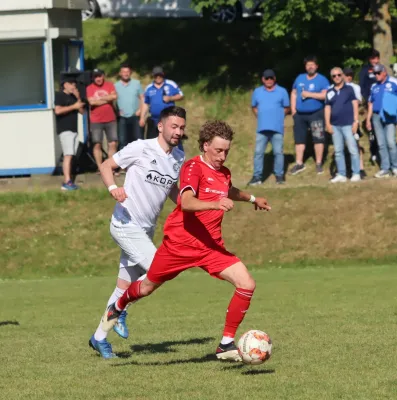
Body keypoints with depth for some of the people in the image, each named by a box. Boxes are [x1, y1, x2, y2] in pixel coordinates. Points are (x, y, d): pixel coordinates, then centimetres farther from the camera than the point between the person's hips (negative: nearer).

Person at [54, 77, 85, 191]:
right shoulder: (60, 95, -3)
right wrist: (74, 106, -14)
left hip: (73, 129, 8)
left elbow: (82, 111, 17)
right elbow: (58, 110, -17)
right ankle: (67, 182, -21)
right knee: (68, 155, -16)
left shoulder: (73, 97, 20)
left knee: (70, 156, 5)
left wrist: (78, 99, 3)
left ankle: (68, 181, 6)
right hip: (65, 130, -8)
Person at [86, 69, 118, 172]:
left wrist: (99, 98, -9)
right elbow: (92, 102, -14)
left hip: (110, 120, 2)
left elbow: (114, 96, -12)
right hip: (96, 121, -2)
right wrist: (107, 99, -7)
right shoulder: (90, 88, -1)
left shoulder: (109, 85, 4)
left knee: (113, 144, 1)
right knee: (97, 144, -1)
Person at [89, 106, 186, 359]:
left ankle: (100, 338, 20)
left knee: (126, 287, 9)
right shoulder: (141, 149, -12)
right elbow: (106, 166, -5)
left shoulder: (179, 158, 8)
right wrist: (113, 187, -25)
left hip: (146, 229, 7)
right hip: (126, 225, -7)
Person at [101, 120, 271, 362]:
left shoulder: (224, 174, 9)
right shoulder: (194, 168, -15)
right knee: (148, 287, 12)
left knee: (247, 285, -14)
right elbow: (187, 202, -34)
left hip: (212, 247, 6)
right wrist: (215, 204, -49)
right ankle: (118, 307, 48)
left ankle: (227, 344, -5)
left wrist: (252, 199, 48)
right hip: (180, 243, -5)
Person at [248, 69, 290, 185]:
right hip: (262, 128, 2)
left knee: (278, 152, 0)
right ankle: (257, 176, 2)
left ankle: (279, 175, 8)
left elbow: (286, 108, 8)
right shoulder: (257, 92, 10)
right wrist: (262, 117, 9)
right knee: (258, 152, -1)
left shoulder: (282, 92, 3)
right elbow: (254, 107, 19)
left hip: (277, 128, -2)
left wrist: (277, 116, 2)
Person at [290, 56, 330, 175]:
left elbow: (325, 95, -17)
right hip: (300, 114, 5)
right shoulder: (300, 78, 12)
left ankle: (319, 164, 5)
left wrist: (309, 94, -17)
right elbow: (294, 93, 17)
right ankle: (299, 164, 16)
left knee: (318, 138, -3)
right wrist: (293, 108, 5)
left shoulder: (322, 80, -5)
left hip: (316, 113, -5)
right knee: (299, 138, 8)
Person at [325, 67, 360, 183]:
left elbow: (355, 105, 0)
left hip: (348, 124, -4)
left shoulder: (349, 89, 2)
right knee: (338, 151, 7)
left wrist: (356, 121, -7)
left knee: (353, 149, -5)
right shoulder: (330, 92, 11)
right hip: (335, 125, 4)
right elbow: (327, 108, 12)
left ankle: (356, 173, 1)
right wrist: (327, 123, 4)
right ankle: (341, 174, 12)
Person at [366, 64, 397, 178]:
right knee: (381, 144, 5)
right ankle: (385, 169, 7)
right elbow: (371, 103, 19)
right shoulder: (374, 86, 15)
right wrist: (368, 119, 14)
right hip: (376, 116, 5)